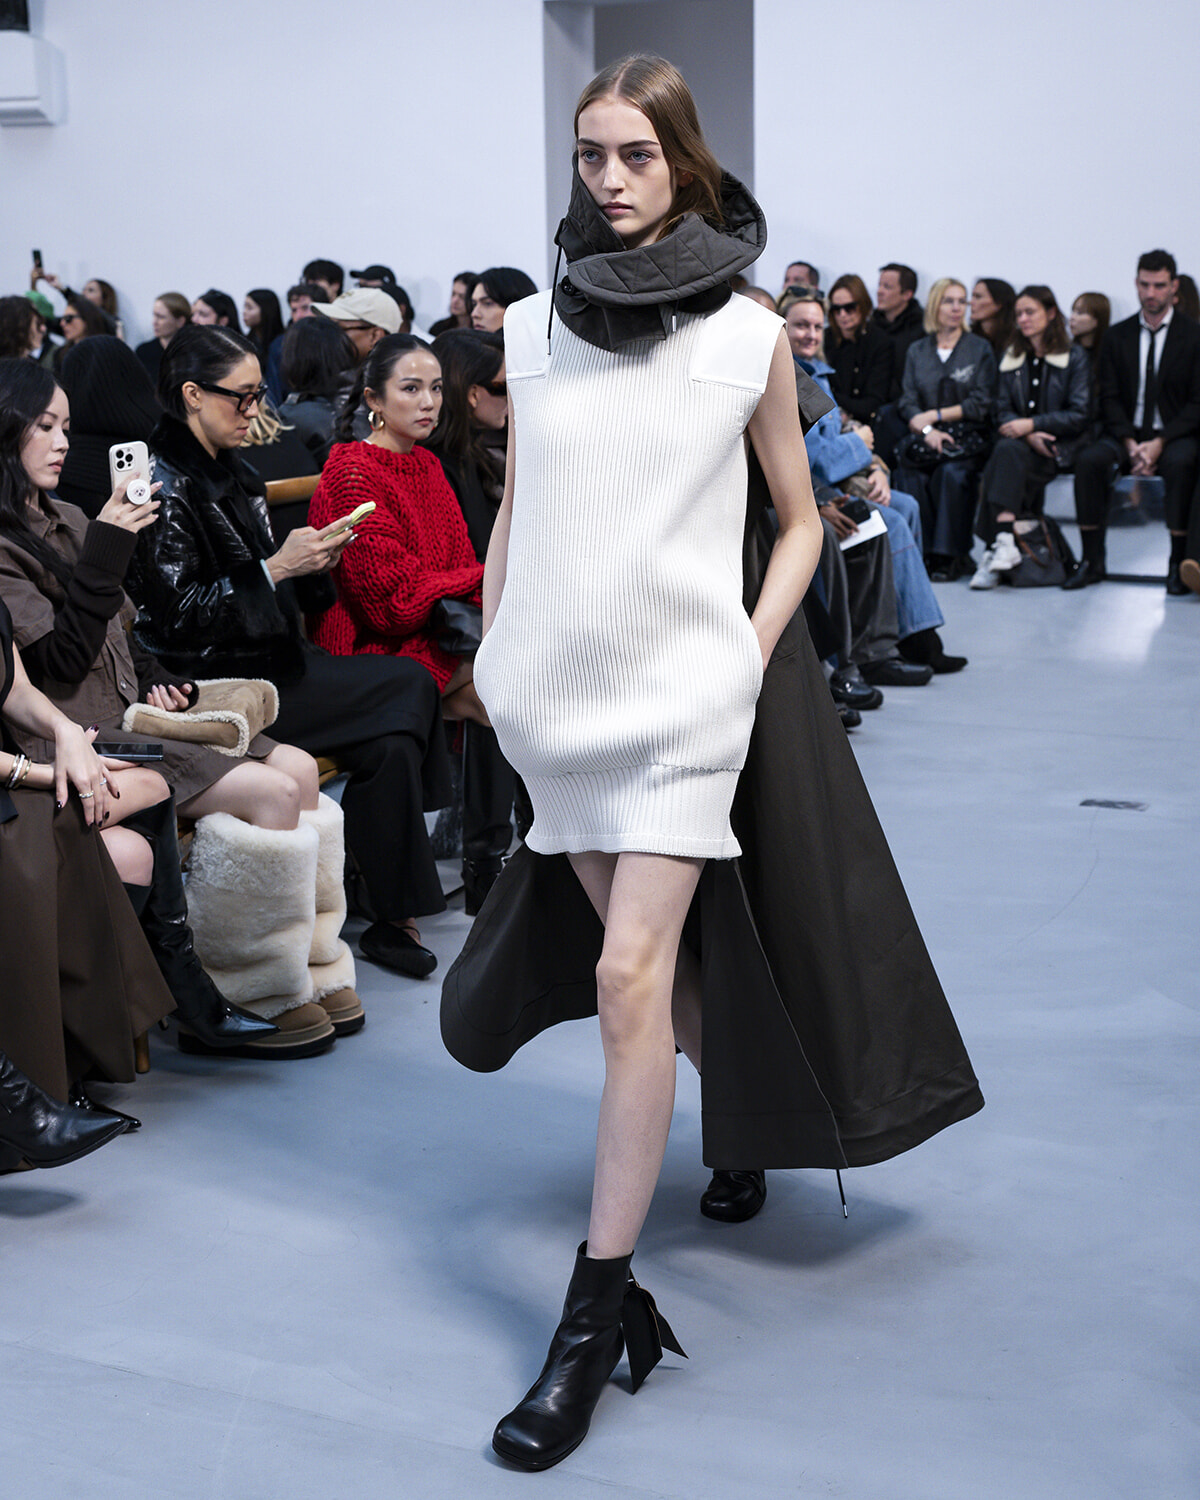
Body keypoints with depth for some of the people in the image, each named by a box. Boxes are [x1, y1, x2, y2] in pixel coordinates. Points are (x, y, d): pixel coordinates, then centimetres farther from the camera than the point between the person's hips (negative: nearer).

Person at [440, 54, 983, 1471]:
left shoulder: (749, 334, -1)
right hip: (552, 689, 4)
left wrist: (751, 654, -3)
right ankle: (740, 1107, 43)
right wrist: (490, 649, 10)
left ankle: (597, 1306, -8)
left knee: (631, 976, -13)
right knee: (643, 952, 13)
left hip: (680, 688, -4)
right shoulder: (532, 330, 6)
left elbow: (798, 518, 7)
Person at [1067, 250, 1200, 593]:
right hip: (1126, 433, 3)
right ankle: (1091, 560, -22)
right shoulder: (1117, 336, 9)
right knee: (1089, 459, -28)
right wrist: (1131, 444, -13)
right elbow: (1109, 398, 4)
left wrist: (1159, 443, -17)